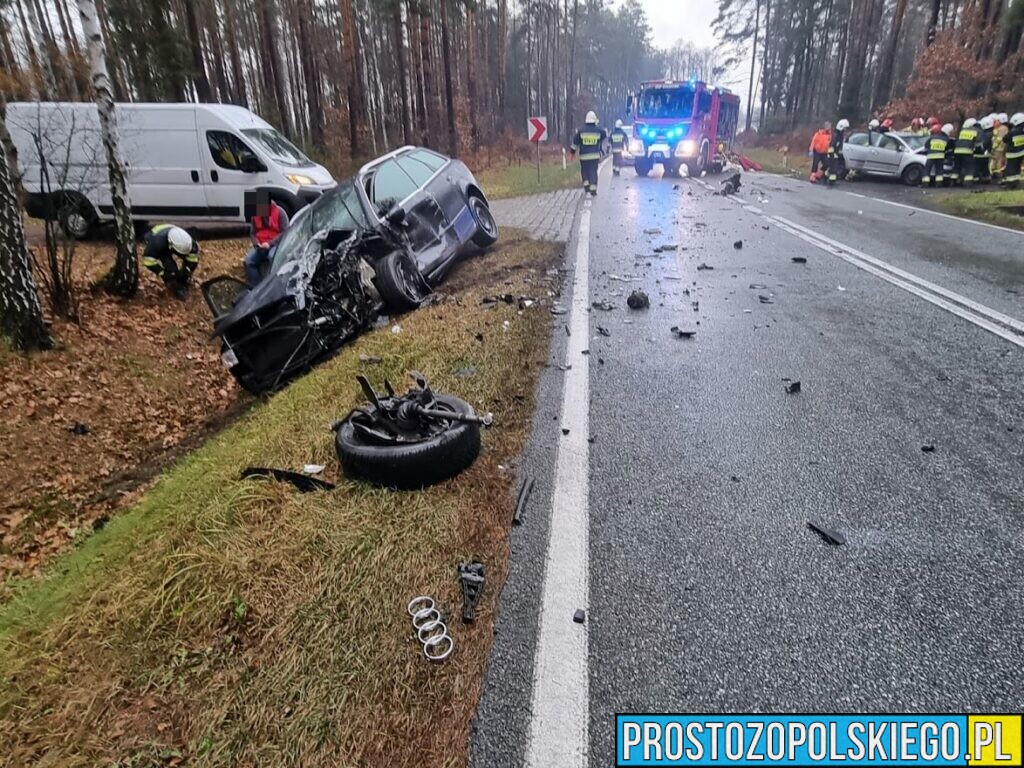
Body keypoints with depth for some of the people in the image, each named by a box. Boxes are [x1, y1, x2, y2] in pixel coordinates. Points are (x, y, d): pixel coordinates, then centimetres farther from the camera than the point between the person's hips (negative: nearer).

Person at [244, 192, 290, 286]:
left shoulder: (279, 212, -6)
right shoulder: (255, 214, 8)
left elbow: (285, 232, -11)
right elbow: (252, 233, 15)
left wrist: (270, 243, -19)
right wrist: (257, 244, -9)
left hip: (276, 244, -5)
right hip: (261, 246, 5)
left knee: (273, 257, -38)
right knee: (248, 260, -20)